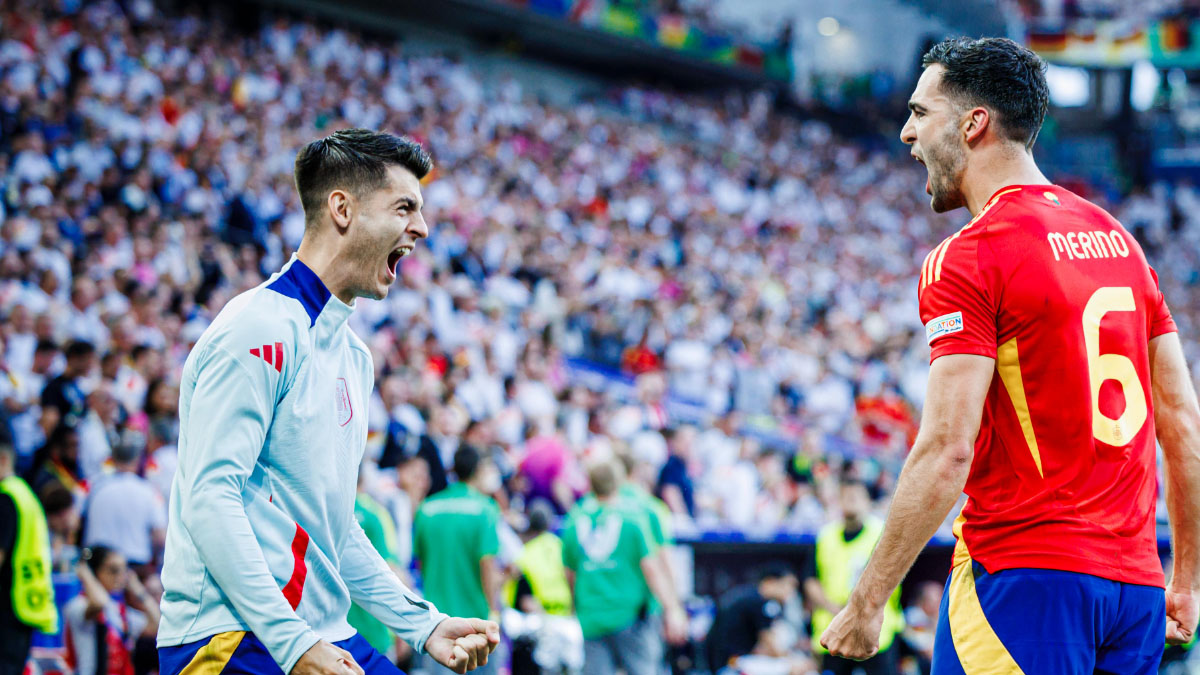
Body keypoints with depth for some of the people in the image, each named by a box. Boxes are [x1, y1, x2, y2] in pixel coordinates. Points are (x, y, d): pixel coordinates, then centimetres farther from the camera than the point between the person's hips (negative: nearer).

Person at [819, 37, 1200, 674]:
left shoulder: (966, 260, -9)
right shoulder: (1119, 239, 14)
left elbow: (947, 451, -16)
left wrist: (866, 602, -12)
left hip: (1024, 573, -7)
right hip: (1137, 584, 7)